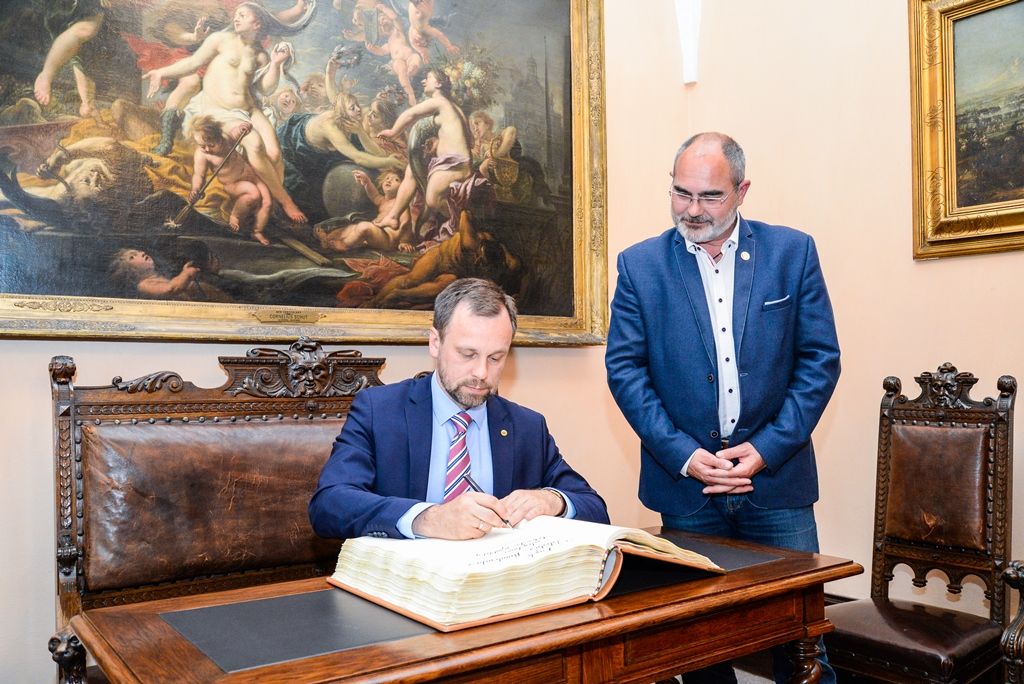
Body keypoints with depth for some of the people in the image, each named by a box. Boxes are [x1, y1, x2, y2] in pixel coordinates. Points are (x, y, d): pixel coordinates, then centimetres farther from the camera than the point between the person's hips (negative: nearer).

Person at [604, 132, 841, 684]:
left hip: (776, 477, 1)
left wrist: (767, 448, -9)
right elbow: (624, 367, -3)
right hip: (685, 481, 0)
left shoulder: (793, 252, 1)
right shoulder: (640, 264, 0)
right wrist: (683, 454, -12)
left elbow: (820, 359, 0)